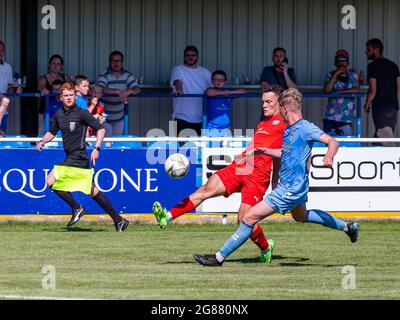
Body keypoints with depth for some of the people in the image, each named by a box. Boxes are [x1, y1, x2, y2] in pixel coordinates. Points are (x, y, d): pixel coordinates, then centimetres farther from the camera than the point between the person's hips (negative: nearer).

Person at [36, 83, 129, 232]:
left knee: (51, 181, -13)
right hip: (70, 157, 8)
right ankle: (118, 220, 13)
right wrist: (43, 142, 4)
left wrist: (96, 149, -18)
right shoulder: (59, 114, 12)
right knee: (93, 192, 10)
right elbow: (52, 132, 24)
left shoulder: (82, 113, -10)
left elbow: (100, 129, -9)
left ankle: (77, 208, -4)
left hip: (78, 157, -8)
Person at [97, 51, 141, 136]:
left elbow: (137, 89, -8)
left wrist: (129, 91, -33)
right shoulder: (104, 75, -14)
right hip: (105, 117, -4)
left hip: (119, 117, 4)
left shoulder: (127, 75, -1)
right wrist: (117, 91, -43)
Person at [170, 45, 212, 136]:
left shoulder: (205, 72, 13)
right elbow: (177, 81, -20)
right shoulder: (177, 70, 1)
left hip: (202, 117, 4)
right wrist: (179, 90, -41)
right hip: (183, 117, -4)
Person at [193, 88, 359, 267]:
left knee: (250, 217, -12)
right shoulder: (289, 129, 11)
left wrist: (329, 156, -46)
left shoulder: (305, 128, -18)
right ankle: (347, 227, 45)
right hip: (296, 186, 11)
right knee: (301, 216, 36)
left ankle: (220, 257, -9)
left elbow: (332, 142, -26)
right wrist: (264, 151, 17)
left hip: (290, 189, -11)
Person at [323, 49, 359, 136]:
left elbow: (355, 90, -4)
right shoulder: (331, 75, 7)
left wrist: (339, 92, -11)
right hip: (331, 115, 1)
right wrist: (336, 74, -10)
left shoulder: (352, 74, 8)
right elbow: (326, 90, -8)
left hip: (347, 115, -1)